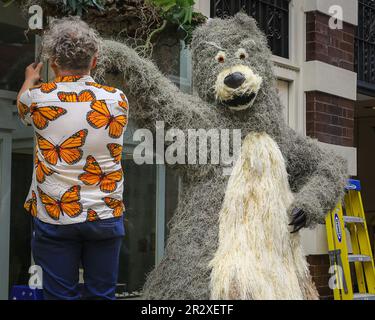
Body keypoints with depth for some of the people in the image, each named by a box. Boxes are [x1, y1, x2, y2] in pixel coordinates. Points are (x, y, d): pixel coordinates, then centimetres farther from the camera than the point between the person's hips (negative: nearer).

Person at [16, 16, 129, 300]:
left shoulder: (38, 98, -8)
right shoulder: (117, 99, -4)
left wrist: (30, 80, 41)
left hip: (55, 216, -1)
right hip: (105, 215, 2)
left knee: (61, 295, 8)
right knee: (102, 294, 12)